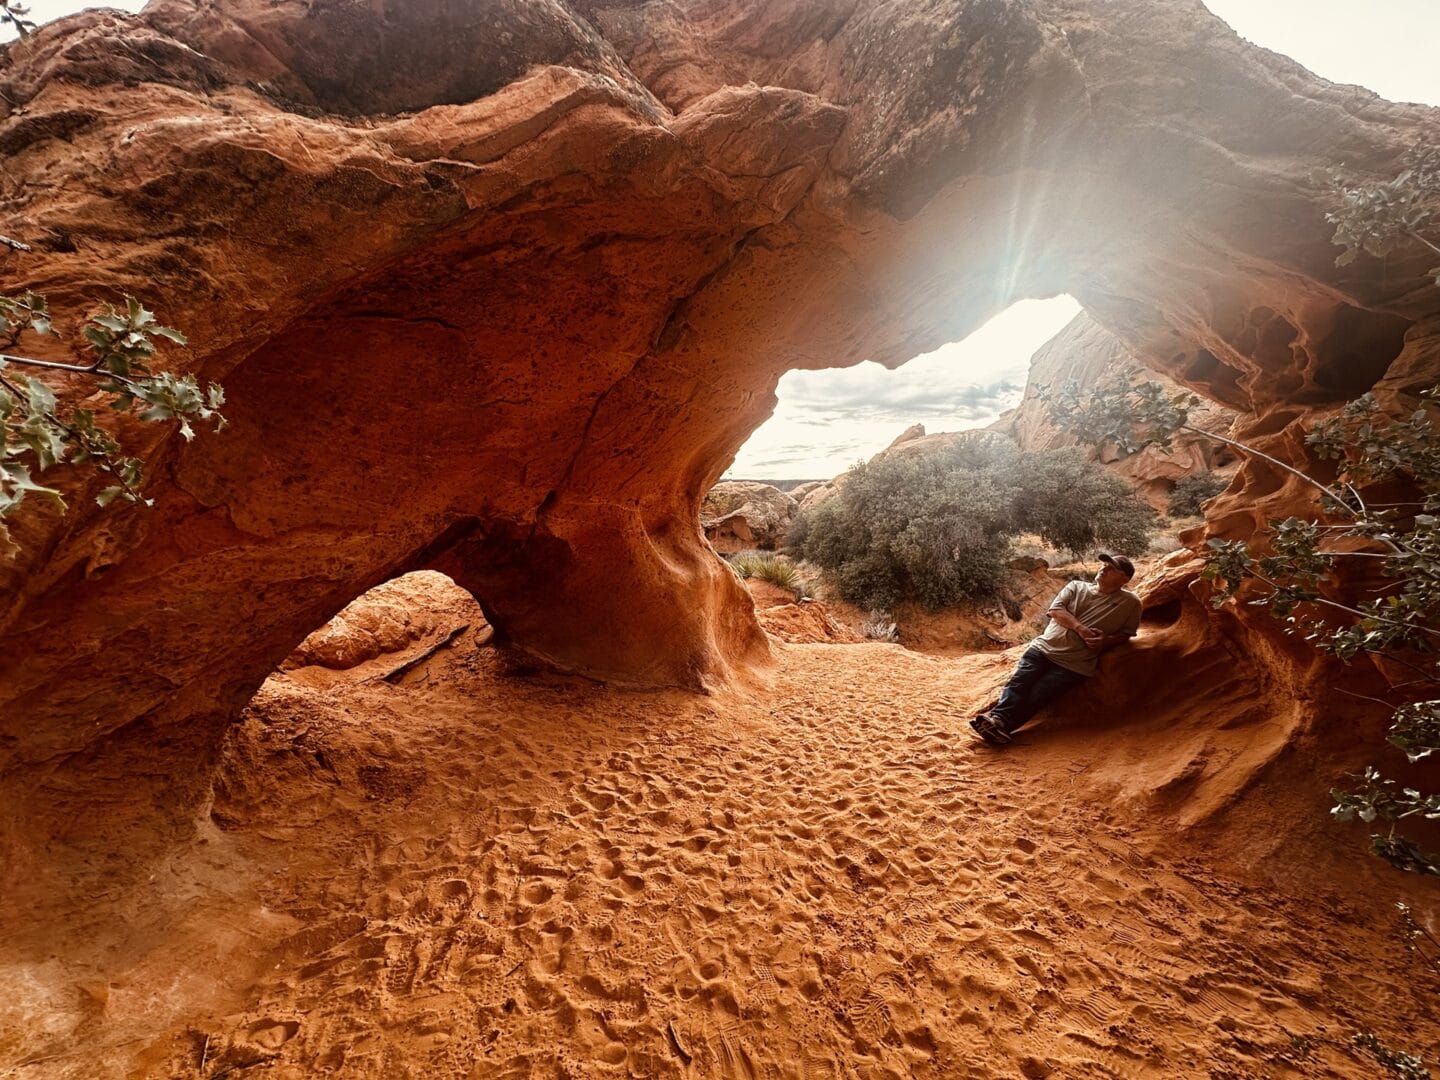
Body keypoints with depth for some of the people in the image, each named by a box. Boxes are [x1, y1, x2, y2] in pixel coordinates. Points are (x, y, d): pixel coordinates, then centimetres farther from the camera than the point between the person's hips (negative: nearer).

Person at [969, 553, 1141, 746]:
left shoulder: (1130, 603, 9)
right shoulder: (1076, 587, 14)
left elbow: (1127, 632, 13)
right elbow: (1055, 609, 2)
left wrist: (1107, 640, -9)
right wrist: (1080, 628, -14)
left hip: (1074, 664, -3)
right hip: (1044, 647, 3)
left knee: (1036, 696, -19)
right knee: (1019, 683, -18)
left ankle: (1000, 723, -32)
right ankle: (997, 717, -31)